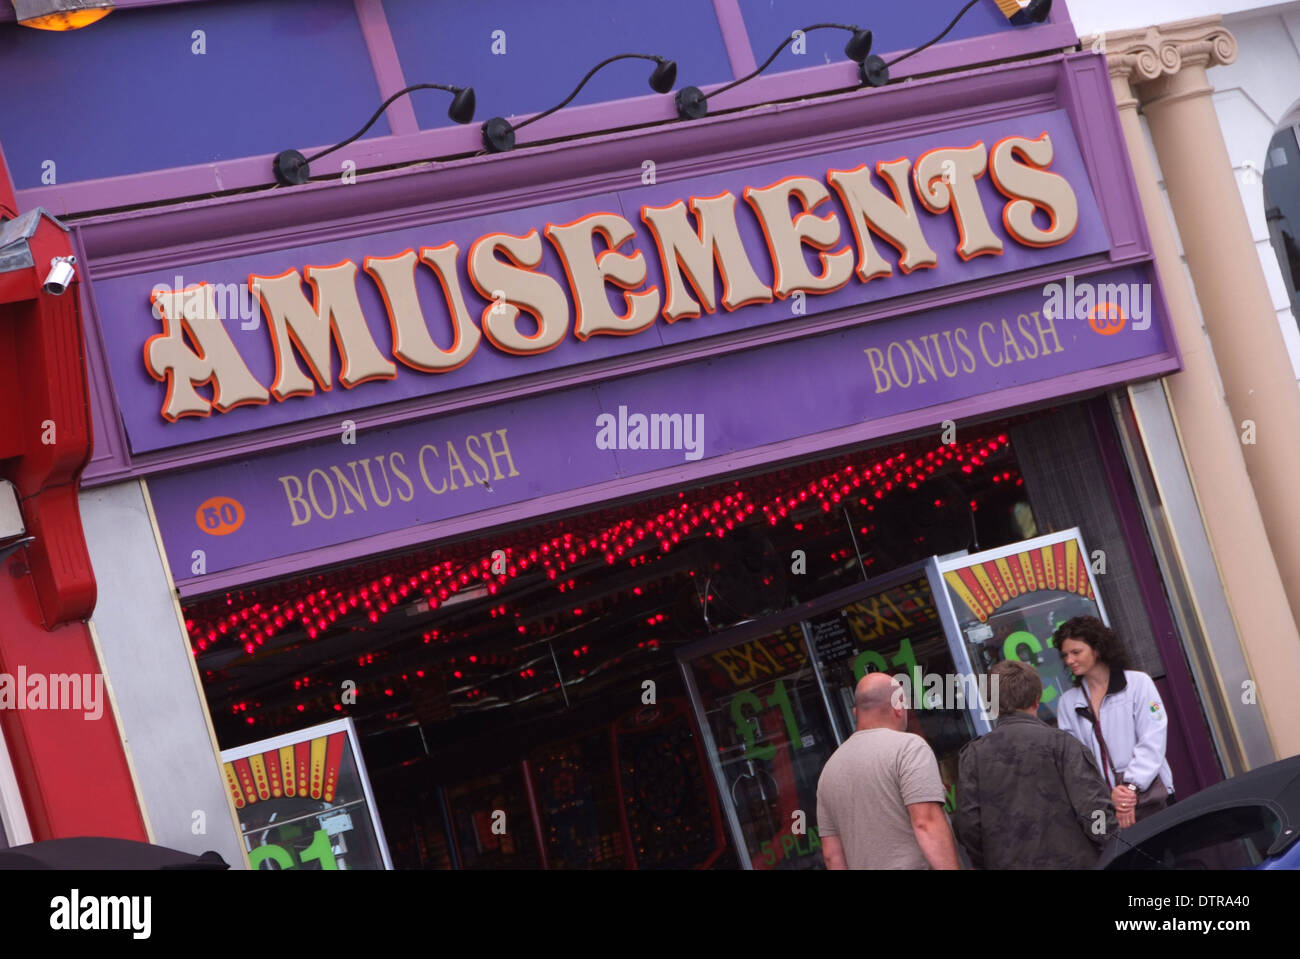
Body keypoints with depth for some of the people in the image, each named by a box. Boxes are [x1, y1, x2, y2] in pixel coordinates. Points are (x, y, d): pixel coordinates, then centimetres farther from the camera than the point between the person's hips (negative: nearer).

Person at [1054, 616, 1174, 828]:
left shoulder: (1138, 683, 5)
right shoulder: (1068, 703, 13)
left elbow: (1153, 741, -3)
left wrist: (1132, 787, -14)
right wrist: (1109, 796, -11)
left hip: (1148, 797, -2)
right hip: (1102, 805, 2)